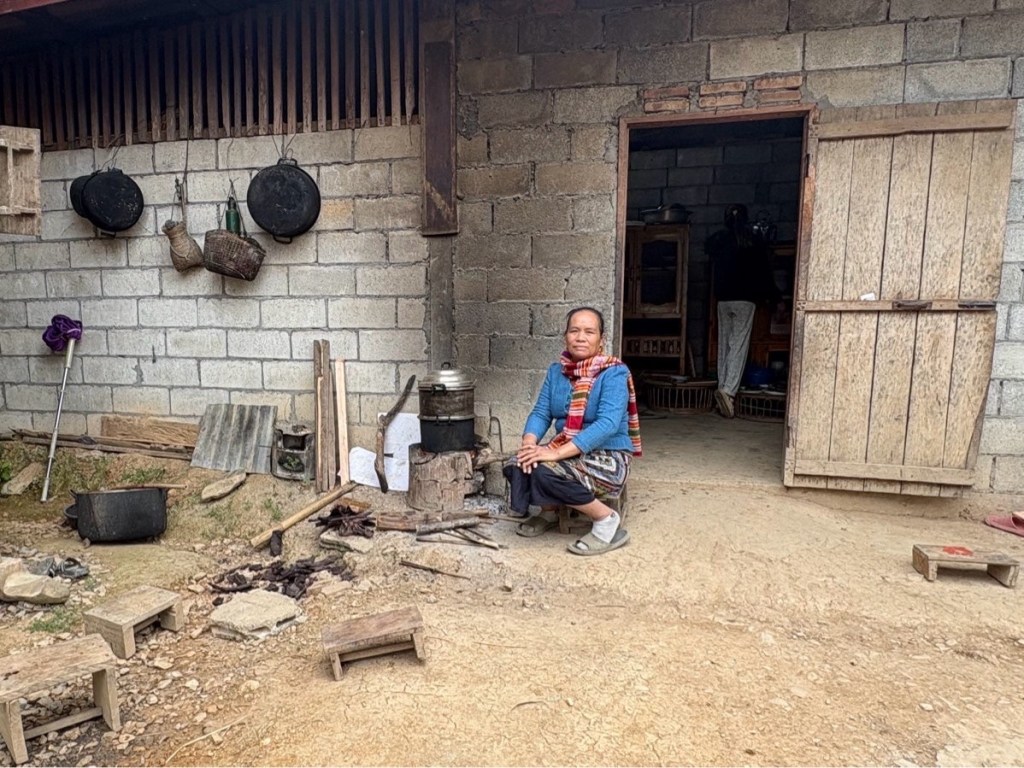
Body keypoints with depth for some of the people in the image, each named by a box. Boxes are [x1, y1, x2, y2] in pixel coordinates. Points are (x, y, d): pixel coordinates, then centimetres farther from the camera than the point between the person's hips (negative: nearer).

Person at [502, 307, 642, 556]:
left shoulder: (614, 373, -16)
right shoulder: (556, 370, 4)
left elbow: (608, 424, -27)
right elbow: (540, 413, 0)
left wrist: (557, 453, -34)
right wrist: (529, 443, -23)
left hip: (607, 457, -6)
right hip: (568, 450, 6)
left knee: (545, 472, -31)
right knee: (516, 466, -18)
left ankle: (607, 520, -10)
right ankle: (549, 513, 12)